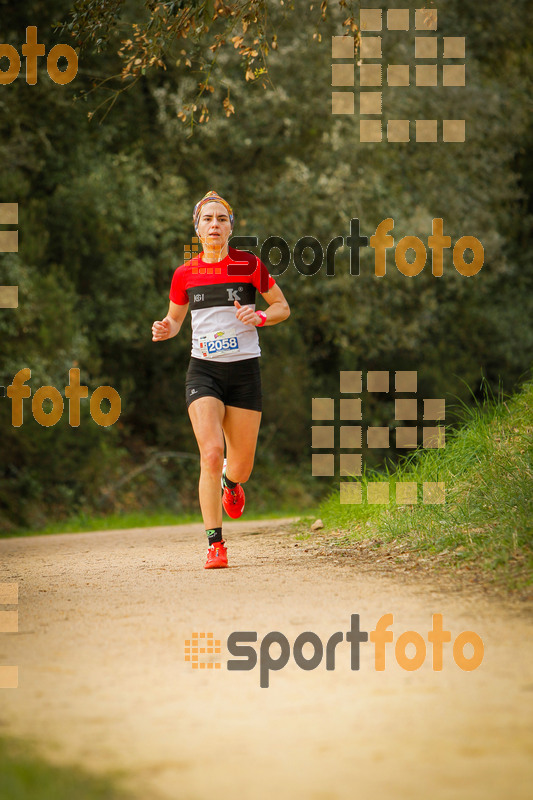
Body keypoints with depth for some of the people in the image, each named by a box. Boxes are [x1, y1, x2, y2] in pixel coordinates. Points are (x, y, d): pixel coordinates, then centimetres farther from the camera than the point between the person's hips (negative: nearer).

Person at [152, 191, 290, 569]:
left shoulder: (250, 265, -1)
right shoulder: (185, 274, 3)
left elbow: (283, 307, 8)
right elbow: (175, 318, 17)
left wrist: (260, 317, -13)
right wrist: (165, 329, -6)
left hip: (245, 371, 0)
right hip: (204, 371, 0)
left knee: (241, 466, 4)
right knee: (211, 454, -19)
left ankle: (231, 481, 45)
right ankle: (215, 544, -13)